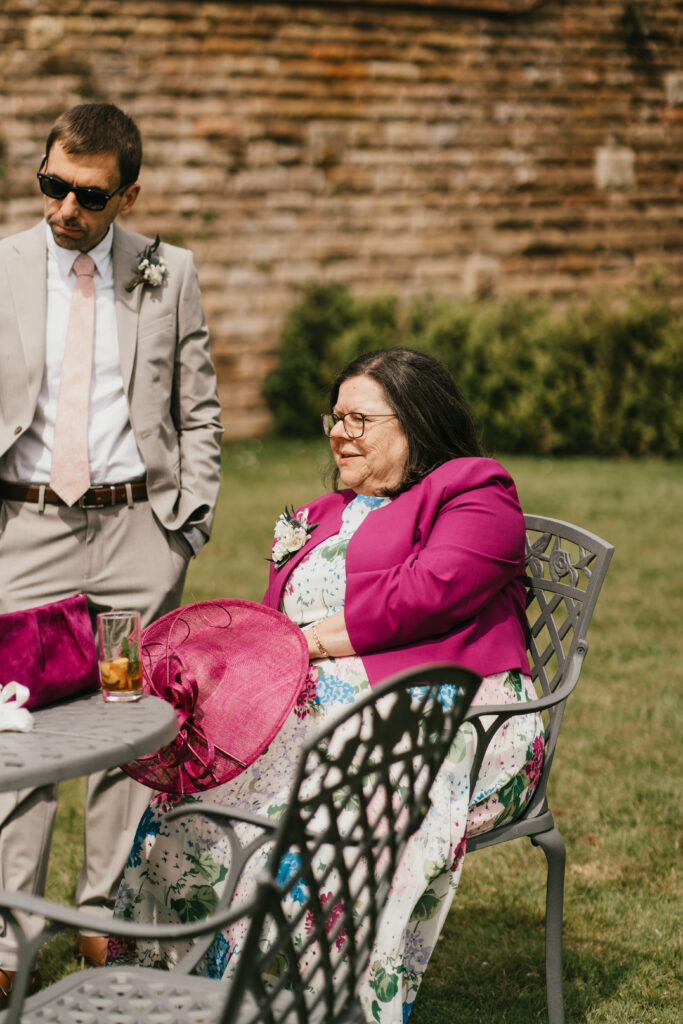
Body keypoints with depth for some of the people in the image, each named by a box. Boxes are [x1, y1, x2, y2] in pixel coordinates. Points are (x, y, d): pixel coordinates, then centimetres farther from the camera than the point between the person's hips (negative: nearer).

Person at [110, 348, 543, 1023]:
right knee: (195, 796, -20)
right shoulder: (318, 519, 29)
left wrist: (312, 639, -7)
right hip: (313, 710, 7)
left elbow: (426, 591, -11)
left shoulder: (475, 493, 6)